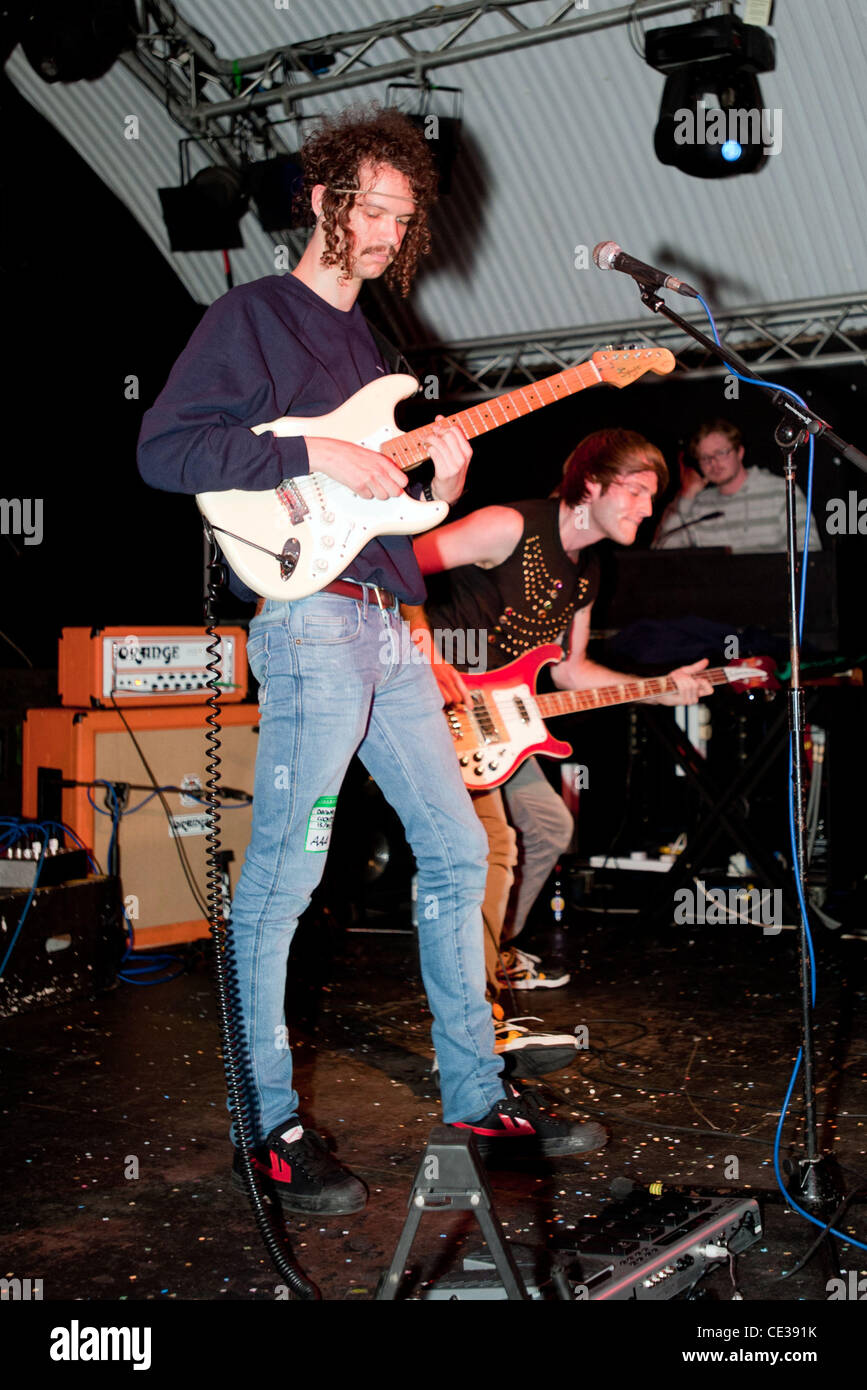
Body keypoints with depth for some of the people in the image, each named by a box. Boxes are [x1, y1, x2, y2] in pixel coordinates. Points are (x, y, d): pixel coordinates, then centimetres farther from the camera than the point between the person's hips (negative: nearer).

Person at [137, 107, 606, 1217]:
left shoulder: (365, 341, 25)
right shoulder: (251, 314, 0)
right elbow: (162, 450, -12)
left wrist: (441, 485, 3)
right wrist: (313, 457, -16)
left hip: (386, 625, 9)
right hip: (309, 623, -9)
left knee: (457, 851, 9)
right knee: (281, 878, -7)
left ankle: (477, 1095, 19)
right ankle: (264, 1125, 4)